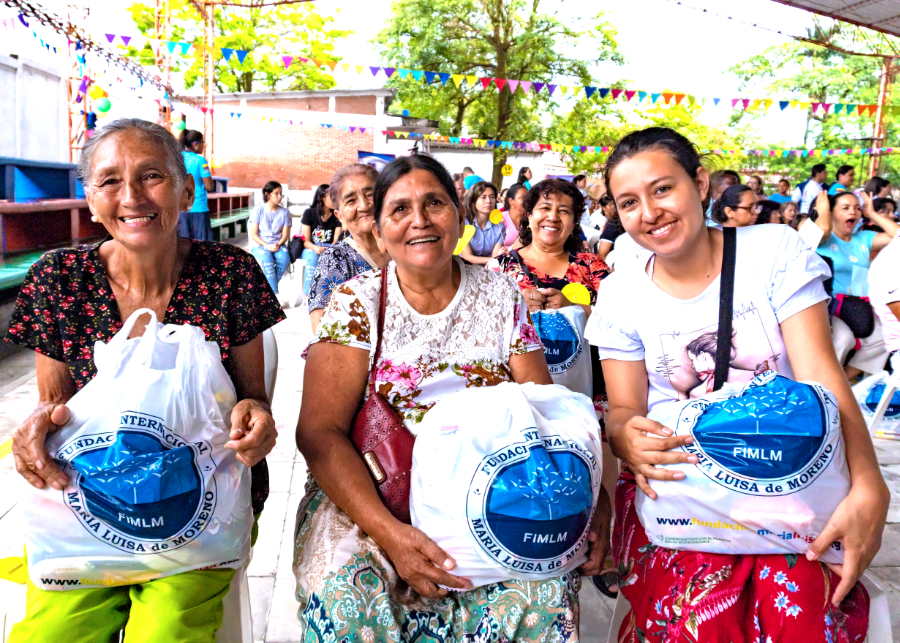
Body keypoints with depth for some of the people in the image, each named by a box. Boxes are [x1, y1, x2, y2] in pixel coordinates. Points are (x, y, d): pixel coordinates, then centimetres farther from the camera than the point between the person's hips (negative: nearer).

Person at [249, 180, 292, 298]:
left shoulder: (284, 212, 7)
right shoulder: (258, 210, 1)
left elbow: (285, 235, 3)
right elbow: (254, 235, -3)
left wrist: (278, 245, -17)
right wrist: (266, 246, -18)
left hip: (278, 245, 2)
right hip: (260, 245, -2)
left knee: (284, 257, -32)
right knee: (267, 259, -35)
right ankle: (275, 293, -34)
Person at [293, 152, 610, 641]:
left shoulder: (501, 296, 4)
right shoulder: (356, 303, -3)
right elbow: (320, 431, -11)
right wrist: (388, 532, -25)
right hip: (370, 495, -2)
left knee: (546, 584, -22)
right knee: (345, 592, -29)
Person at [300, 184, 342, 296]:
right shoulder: (309, 213, -4)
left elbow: (336, 240, -3)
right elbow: (306, 240, -6)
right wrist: (315, 248, -29)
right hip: (310, 249, -1)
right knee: (313, 256, -37)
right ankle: (307, 297, -39)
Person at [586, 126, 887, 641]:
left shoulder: (775, 250, -2)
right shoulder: (620, 295, 3)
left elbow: (820, 374, -9)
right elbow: (624, 408, 4)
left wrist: (868, 486, -22)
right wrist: (625, 436, -22)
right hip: (674, 482, 1)